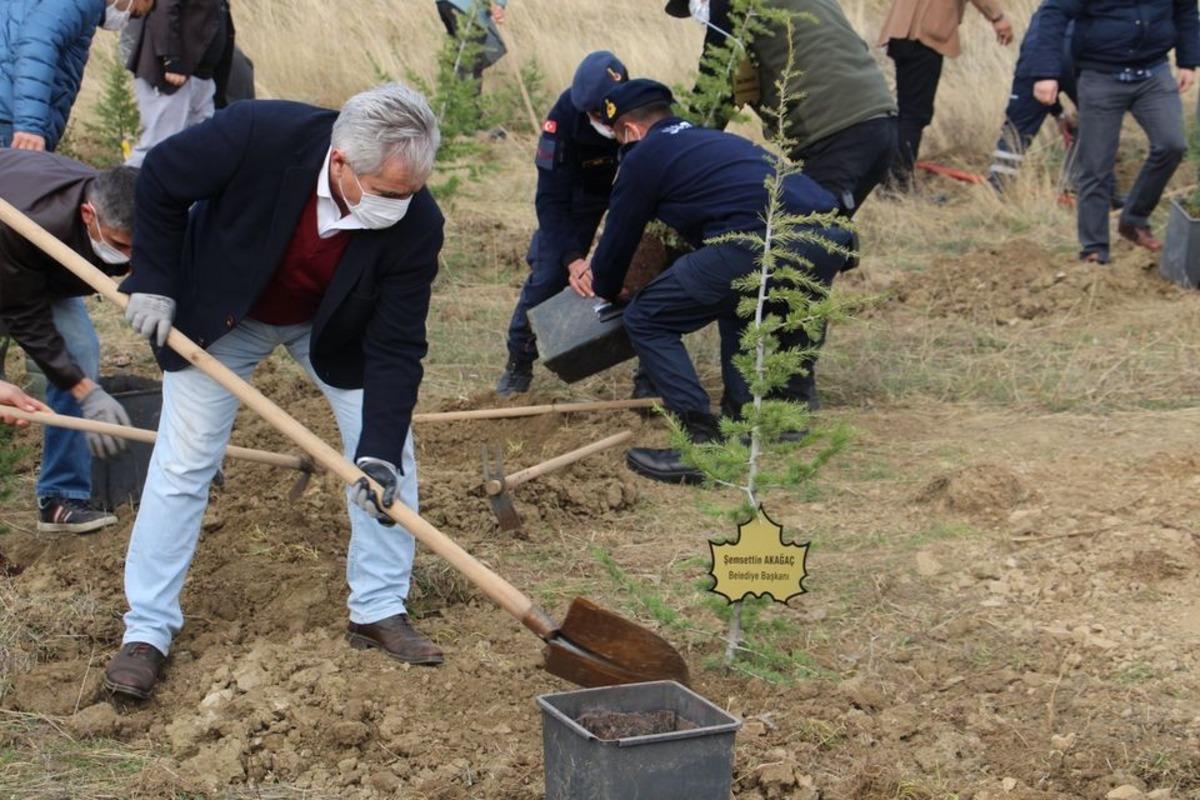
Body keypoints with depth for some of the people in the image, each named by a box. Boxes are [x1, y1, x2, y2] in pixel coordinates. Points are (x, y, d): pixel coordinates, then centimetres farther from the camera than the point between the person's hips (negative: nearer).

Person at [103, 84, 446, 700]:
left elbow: (395, 348, -25)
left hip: (335, 328, 2)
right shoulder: (258, 134, -38)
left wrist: (379, 454, -33)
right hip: (221, 313, -2)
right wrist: (154, 282, -17)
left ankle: (379, 611, 12)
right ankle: (146, 631, 9)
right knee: (183, 462, -2)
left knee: (389, 453, -4)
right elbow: (161, 181, -19)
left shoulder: (416, 224, -32)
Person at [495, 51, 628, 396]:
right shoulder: (565, 115, -34)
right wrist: (573, 258, -40)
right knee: (547, 273, -7)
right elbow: (552, 199, -30)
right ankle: (519, 363, 8)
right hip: (582, 187, -1)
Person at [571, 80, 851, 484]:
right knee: (735, 302, 36)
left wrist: (604, 288, 42)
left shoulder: (643, 157, 12)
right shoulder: (712, 140, 35)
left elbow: (619, 238, 19)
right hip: (832, 238, 8)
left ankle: (706, 447, -1)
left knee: (646, 320, 6)